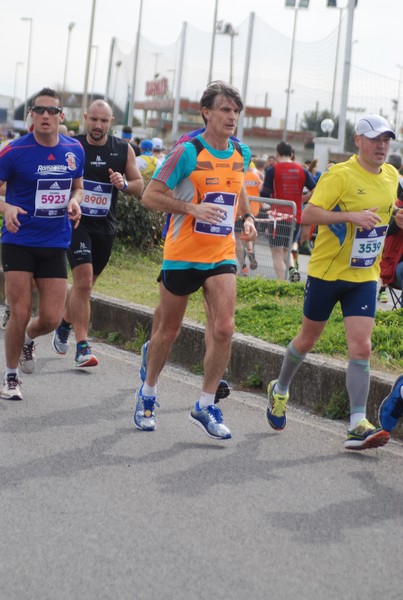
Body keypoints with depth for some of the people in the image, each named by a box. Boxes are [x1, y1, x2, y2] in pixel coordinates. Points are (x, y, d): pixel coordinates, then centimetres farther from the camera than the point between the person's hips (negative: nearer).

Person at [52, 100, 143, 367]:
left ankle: (65, 325, 42)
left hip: (105, 225, 4)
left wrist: (124, 184, -15)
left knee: (85, 284, 15)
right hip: (77, 222, -4)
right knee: (83, 280, -17)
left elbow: (139, 186, 6)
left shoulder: (124, 150, 2)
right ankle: (83, 347, -15)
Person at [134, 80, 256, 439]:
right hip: (182, 254, -4)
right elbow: (150, 196, -10)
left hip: (222, 255, 4)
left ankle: (206, 406, 0)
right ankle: (147, 395, 32)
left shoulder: (241, 154, 5)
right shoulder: (187, 153, -12)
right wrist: (192, 208, -22)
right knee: (168, 329, 9)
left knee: (223, 328, -12)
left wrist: (248, 217, 9)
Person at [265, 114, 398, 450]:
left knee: (361, 347, -9)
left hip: (364, 276, 4)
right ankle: (280, 390, 39)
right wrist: (351, 216, -32)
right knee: (308, 339, 13)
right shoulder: (340, 175, -15)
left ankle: (358, 425, -10)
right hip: (327, 271, -4)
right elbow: (309, 214, -22)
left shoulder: (391, 176, 6)